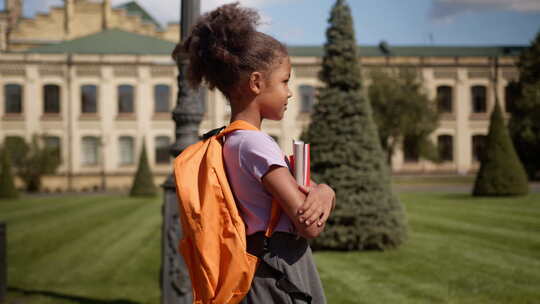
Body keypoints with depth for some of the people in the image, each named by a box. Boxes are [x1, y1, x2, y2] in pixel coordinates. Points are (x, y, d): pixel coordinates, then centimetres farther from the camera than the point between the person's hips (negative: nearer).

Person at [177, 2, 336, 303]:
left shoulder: (235, 141, 10)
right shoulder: (256, 143, -19)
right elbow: (310, 226, -21)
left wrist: (324, 193, -11)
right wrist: (320, 193, 0)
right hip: (281, 278, -9)